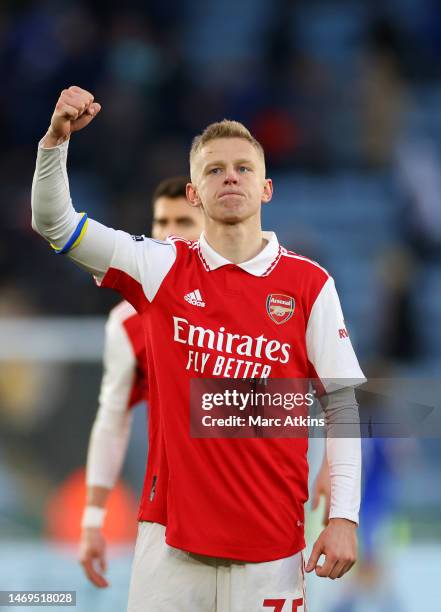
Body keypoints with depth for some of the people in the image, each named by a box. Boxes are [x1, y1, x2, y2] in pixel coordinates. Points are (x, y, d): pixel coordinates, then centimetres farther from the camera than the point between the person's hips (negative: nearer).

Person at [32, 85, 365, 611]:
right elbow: (53, 223, 1)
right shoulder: (162, 269, 5)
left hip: (271, 538, -1)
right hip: (171, 533, 1)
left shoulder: (310, 285, 1)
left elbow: (341, 404, 2)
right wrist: (57, 137, -16)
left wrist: (343, 516, -5)